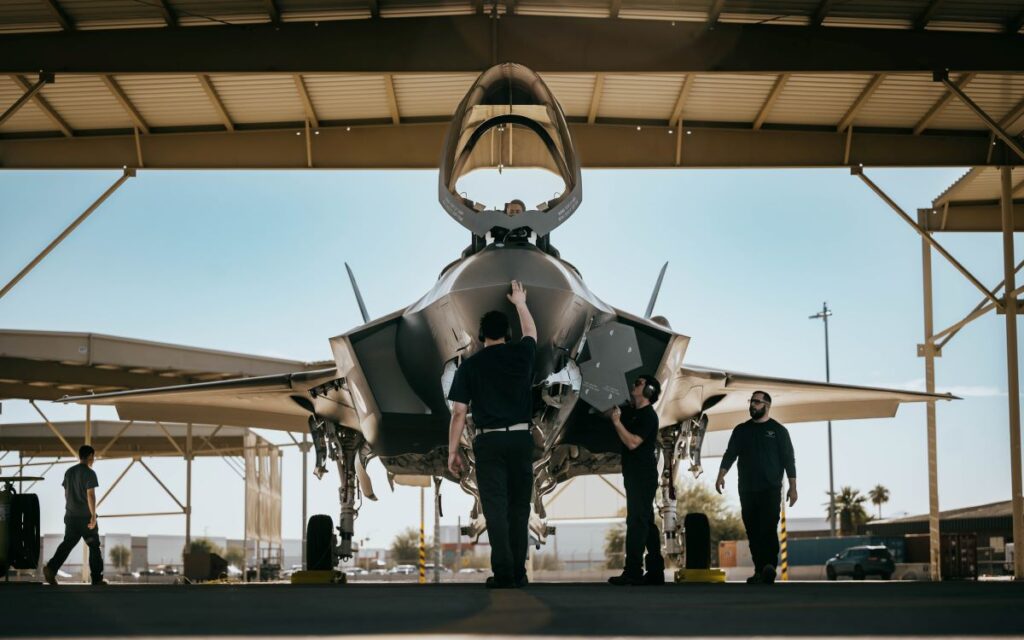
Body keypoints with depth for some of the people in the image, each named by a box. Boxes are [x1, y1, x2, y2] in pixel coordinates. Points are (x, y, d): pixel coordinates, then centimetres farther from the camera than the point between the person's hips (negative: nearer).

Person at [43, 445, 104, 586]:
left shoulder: (69, 472, 11)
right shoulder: (89, 473, -11)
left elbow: (66, 493, 16)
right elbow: (90, 495, -18)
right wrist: (93, 516, -17)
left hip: (71, 516, 6)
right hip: (85, 516, -6)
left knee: (67, 544, 6)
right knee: (94, 546, 5)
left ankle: (51, 568, -15)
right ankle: (97, 579, 8)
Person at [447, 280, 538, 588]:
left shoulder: (470, 366, 1)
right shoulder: (520, 353, 5)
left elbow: (459, 413, -2)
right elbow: (531, 332, 30)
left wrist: (452, 451, 3)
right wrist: (520, 302, 44)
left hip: (489, 441, -1)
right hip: (520, 438, 2)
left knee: (495, 508, -3)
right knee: (519, 507, 8)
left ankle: (503, 573, -9)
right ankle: (518, 572, 7)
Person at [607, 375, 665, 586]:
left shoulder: (648, 416, -12)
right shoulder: (632, 412, 16)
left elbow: (632, 442, -22)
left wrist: (617, 422, -16)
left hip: (643, 476, -10)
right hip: (635, 475, 10)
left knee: (637, 521, -14)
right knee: (645, 522, 10)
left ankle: (633, 572, -18)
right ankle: (656, 572, 14)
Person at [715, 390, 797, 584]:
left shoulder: (778, 430, 6)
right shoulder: (741, 430, 14)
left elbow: (789, 459, 4)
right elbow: (730, 454, 7)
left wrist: (793, 487, -2)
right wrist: (721, 475, -9)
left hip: (770, 490, -4)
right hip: (747, 490, 4)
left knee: (768, 529, -17)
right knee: (753, 531, 3)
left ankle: (770, 567, -27)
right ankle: (759, 571, 7)